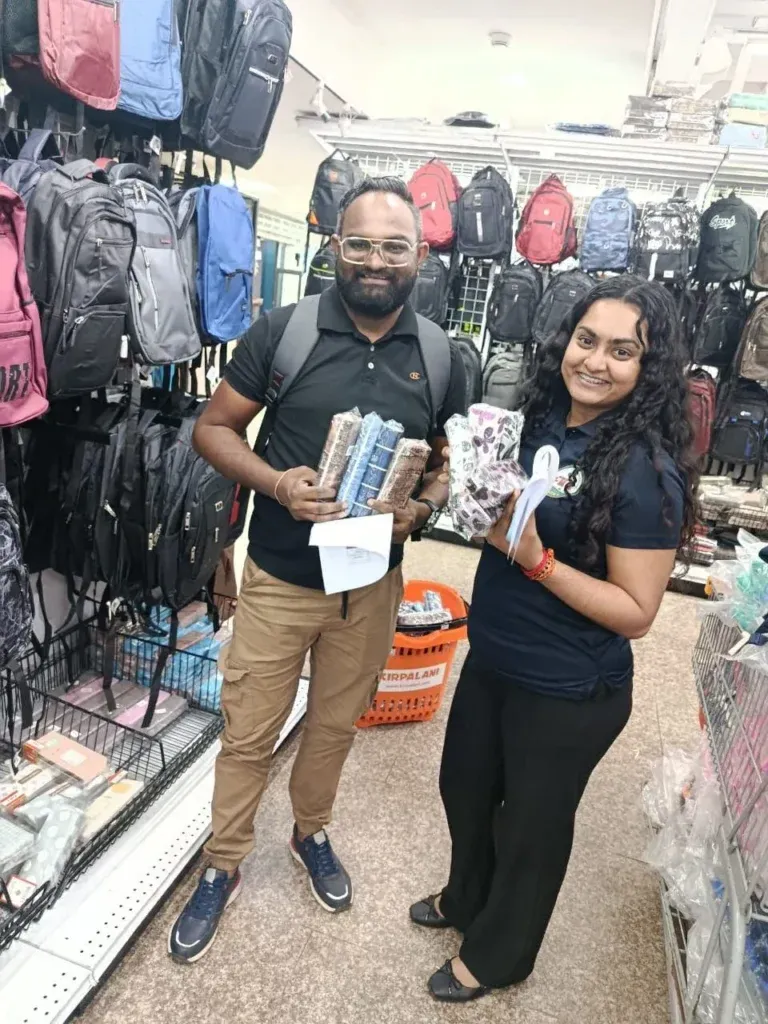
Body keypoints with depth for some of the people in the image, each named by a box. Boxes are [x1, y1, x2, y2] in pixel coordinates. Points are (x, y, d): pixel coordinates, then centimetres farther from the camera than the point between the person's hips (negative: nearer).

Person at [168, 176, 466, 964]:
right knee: (247, 736, 12)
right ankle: (221, 867, 39)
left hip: (373, 581, 3)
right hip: (278, 578, -2)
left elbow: (452, 461, 8)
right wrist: (275, 482, -23)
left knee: (335, 725, 22)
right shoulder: (283, 330, -10)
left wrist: (421, 508, -14)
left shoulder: (440, 356, -2)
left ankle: (311, 832, 50)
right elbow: (213, 427, -5)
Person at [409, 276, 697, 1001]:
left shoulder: (645, 471, -22)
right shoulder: (538, 419, -2)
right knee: (464, 788, 26)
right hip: (491, 660, 7)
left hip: (568, 694, -7)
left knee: (531, 822, 18)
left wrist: (534, 558, -30)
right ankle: (466, 898, 58)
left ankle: (497, 953, 48)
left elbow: (635, 612, -21)